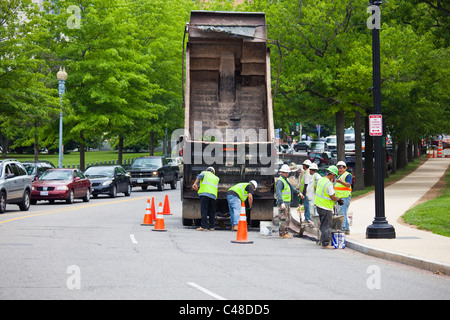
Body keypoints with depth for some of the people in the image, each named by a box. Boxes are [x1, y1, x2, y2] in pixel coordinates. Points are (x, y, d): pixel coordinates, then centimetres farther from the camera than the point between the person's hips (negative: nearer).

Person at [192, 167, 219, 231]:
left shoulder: (204, 173, 19)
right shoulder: (216, 178, 30)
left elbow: (200, 176, -4)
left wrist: (195, 183, -12)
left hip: (204, 194, -4)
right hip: (213, 195, 4)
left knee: (204, 211, -8)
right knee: (212, 212, 11)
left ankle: (204, 226, -14)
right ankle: (211, 227, 11)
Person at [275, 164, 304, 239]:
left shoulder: (286, 180, 17)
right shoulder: (280, 181, -15)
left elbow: (292, 188, 34)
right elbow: (278, 192, -27)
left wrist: (298, 192, 34)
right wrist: (281, 202, -35)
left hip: (287, 203, 10)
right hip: (283, 203, -10)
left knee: (288, 219, 13)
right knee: (284, 219, -9)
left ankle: (286, 232, 20)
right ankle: (282, 234, -4)